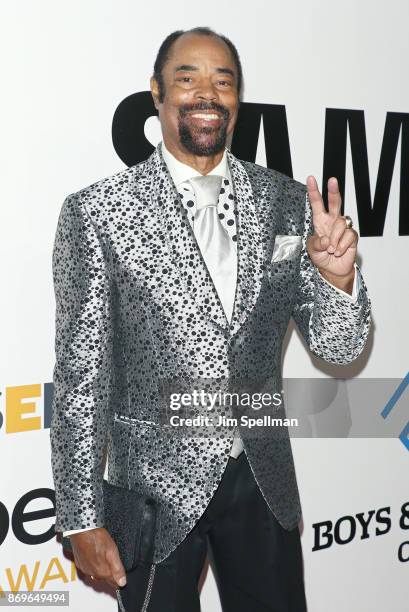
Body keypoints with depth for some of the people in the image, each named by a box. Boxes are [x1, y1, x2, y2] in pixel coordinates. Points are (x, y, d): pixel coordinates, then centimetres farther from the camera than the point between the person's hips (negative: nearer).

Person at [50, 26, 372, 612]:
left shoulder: (289, 202, -2)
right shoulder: (98, 212, -12)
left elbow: (338, 349, 0)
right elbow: (81, 374, -9)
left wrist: (338, 274, -21)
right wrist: (82, 519, -8)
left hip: (265, 479, 3)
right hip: (156, 486, -3)